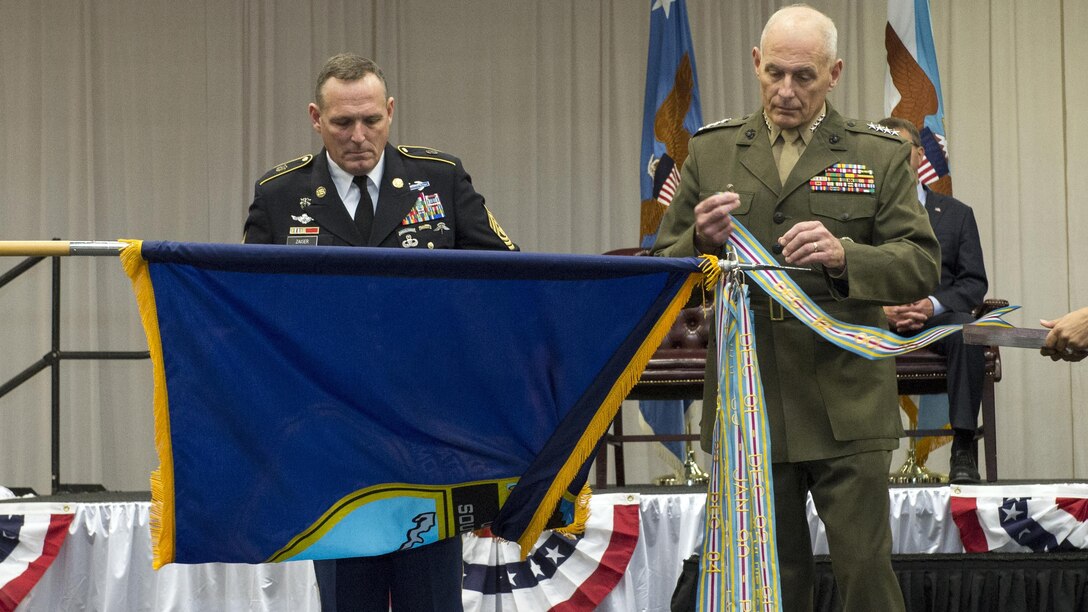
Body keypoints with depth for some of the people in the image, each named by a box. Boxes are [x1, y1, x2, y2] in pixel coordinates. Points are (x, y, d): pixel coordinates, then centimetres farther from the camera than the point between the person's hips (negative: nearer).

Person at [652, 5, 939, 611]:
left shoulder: (880, 154, 5)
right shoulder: (711, 151, 10)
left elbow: (921, 266, -1)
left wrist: (843, 256, -20)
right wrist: (701, 240, -13)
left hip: (846, 408, -2)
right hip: (748, 408, 2)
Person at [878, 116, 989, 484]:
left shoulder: (956, 213, 16)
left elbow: (975, 282, 7)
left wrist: (933, 304, -13)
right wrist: (881, 309, -15)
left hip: (938, 316, 0)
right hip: (878, 318, 0)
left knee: (966, 329, -36)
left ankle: (964, 451, -36)